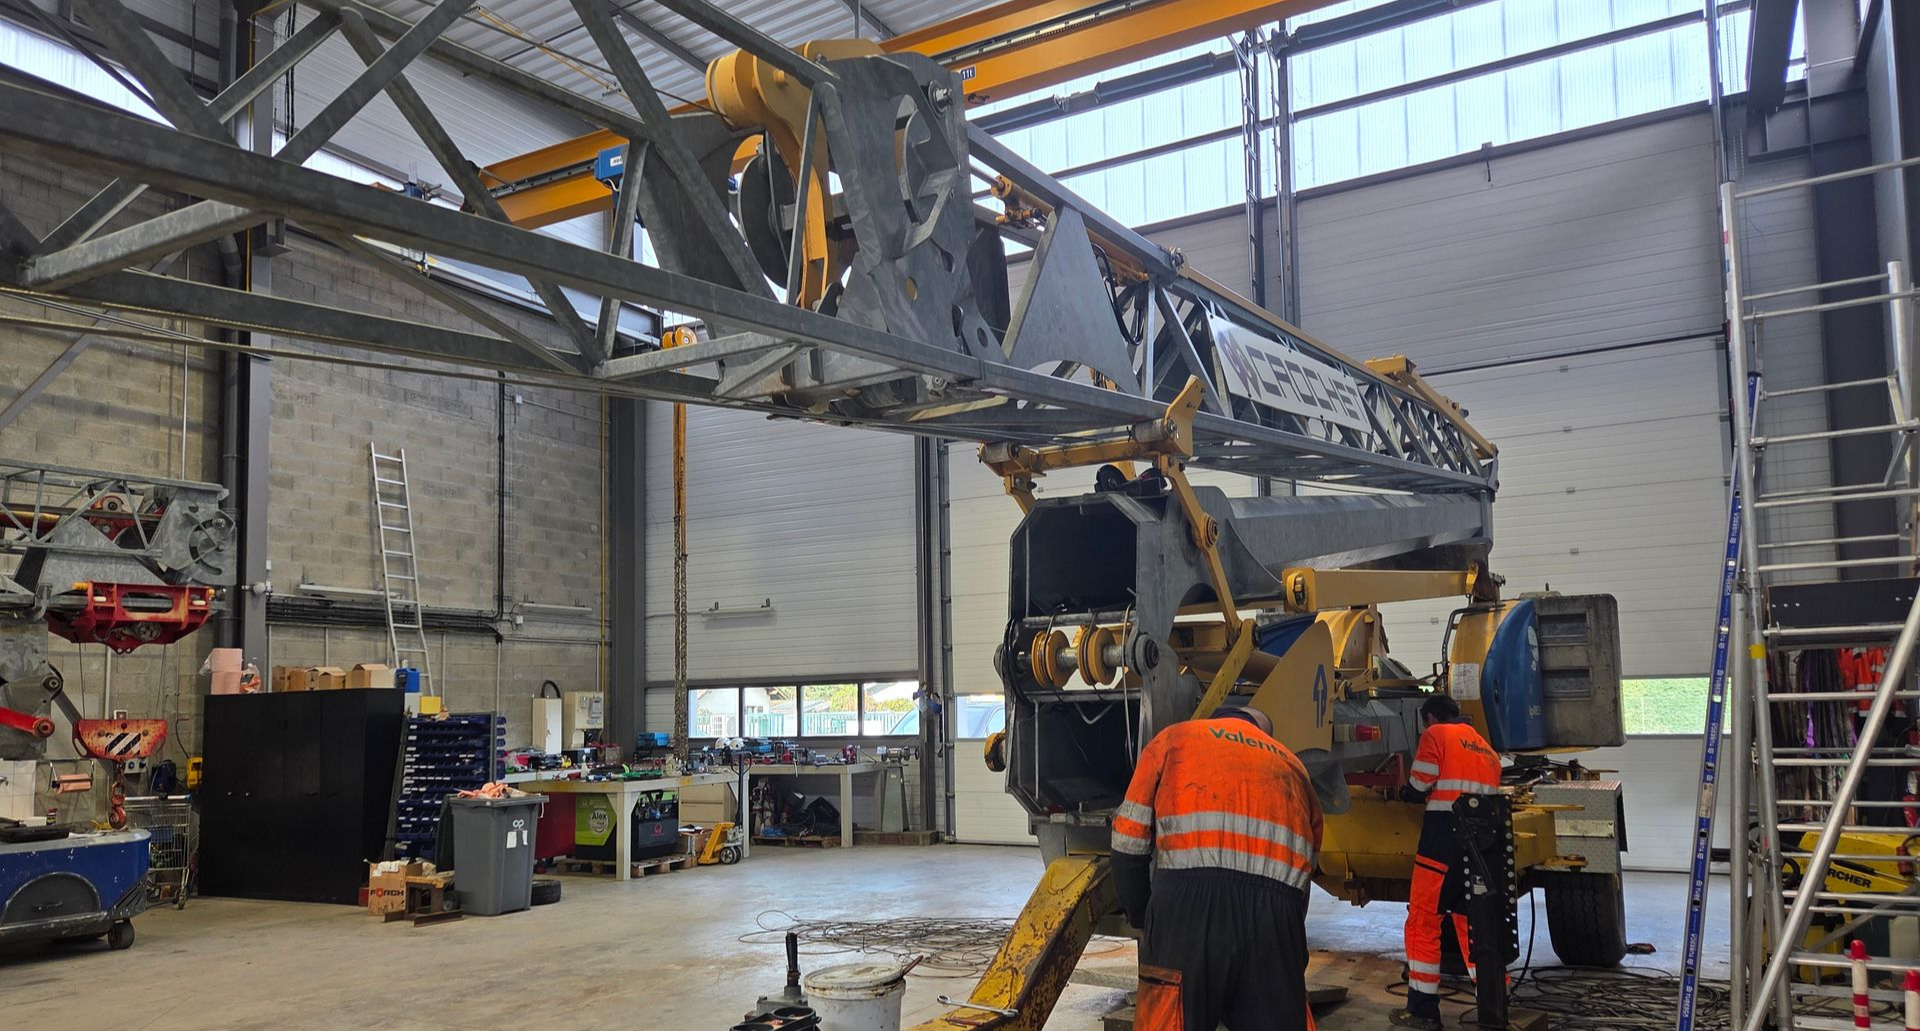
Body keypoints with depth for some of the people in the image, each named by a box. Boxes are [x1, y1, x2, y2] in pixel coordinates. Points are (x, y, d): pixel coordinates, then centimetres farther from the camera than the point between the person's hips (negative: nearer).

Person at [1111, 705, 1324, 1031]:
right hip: (1275, 914, 3)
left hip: (1188, 904, -2)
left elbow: (1129, 842, 13)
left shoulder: (1173, 739, 21)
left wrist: (1141, 917, 25)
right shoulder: (1292, 766, 31)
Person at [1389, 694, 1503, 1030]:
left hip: (1443, 841, -7)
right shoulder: (1487, 749, 21)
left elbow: (1418, 789, -6)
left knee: (1423, 923, 1)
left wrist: (1404, 794, 16)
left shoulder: (1436, 735, -1)